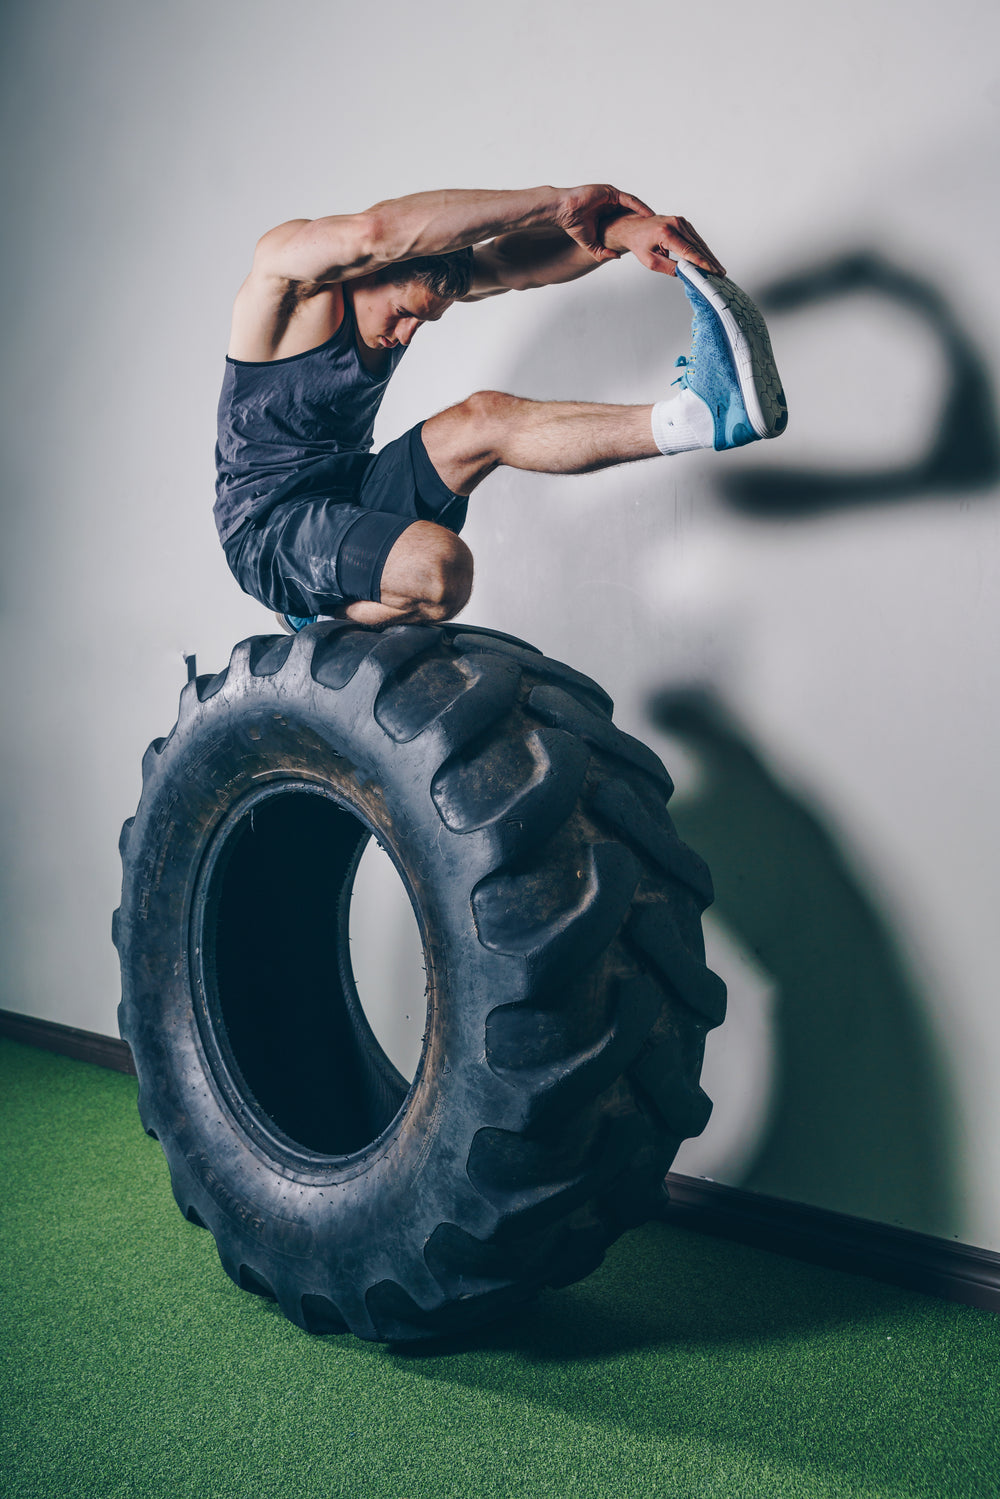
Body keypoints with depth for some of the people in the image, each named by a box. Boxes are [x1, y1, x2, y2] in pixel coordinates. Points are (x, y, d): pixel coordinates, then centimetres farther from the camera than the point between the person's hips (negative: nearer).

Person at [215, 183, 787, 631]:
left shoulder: (414, 282, 2)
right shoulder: (288, 266, -17)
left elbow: (513, 263, -10)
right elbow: (374, 233, -38)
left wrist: (619, 230, -31)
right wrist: (555, 202, -34)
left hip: (357, 491, 7)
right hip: (269, 530, -6)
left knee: (484, 418, -16)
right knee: (440, 565, -34)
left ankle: (698, 412, -23)